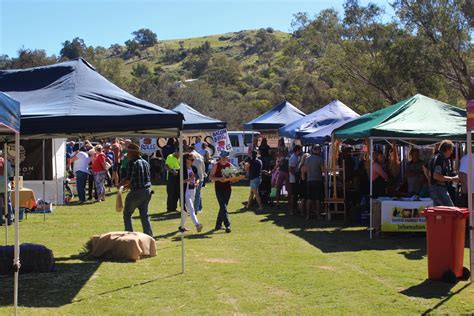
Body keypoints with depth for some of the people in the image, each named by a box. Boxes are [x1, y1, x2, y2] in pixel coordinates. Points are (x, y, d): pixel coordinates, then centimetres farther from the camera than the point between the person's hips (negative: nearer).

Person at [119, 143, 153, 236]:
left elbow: (128, 179, -19)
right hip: (147, 191, 7)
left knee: (127, 214, 9)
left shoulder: (133, 163, -14)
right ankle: (149, 235, 10)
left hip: (136, 193, -7)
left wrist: (120, 184, 1)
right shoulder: (145, 162, 10)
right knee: (144, 215, 14)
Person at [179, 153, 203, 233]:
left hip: (193, 191, 7)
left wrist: (197, 182, -6)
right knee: (191, 209, -15)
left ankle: (182, 226, 25)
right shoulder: (183, 169, -11)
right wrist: (189, 179, -27)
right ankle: (197, 224, -26)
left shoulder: (194, 168, 10)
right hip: (186, 191, -7)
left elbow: (197, 178, 17)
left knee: (186, 209, 15)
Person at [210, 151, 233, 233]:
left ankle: (218, 224, 22)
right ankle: (227, 225, -16)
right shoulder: (216, 165, -3)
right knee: (223, 207, -12)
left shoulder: (230, 165, 7)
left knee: (223, 207, 11)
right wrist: (219, 179, -21)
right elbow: (211, 177, -5)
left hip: (227, 188, 4)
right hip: (219, 189, -4)